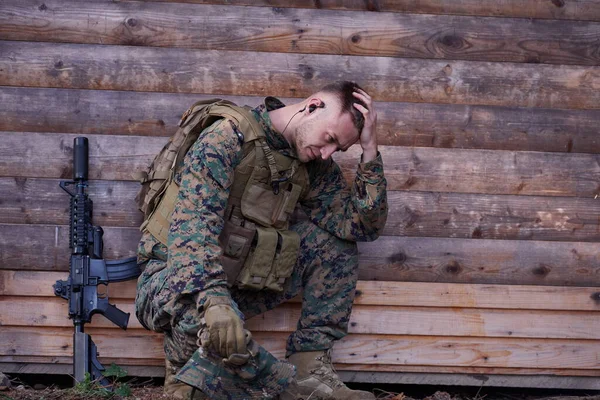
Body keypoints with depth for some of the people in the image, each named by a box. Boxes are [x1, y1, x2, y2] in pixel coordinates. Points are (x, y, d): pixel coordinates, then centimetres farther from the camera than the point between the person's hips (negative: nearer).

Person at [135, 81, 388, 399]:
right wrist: (214, 297, -44)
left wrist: (370, 151, -11)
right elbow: (192, 223, -30)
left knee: (336, 241, -4)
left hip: (245, 282, 7)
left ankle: (310, 361, -8)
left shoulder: (313, 167, 4)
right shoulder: (228, 138, -18)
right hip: (179, 276, -7)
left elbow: (364, 226, -1)